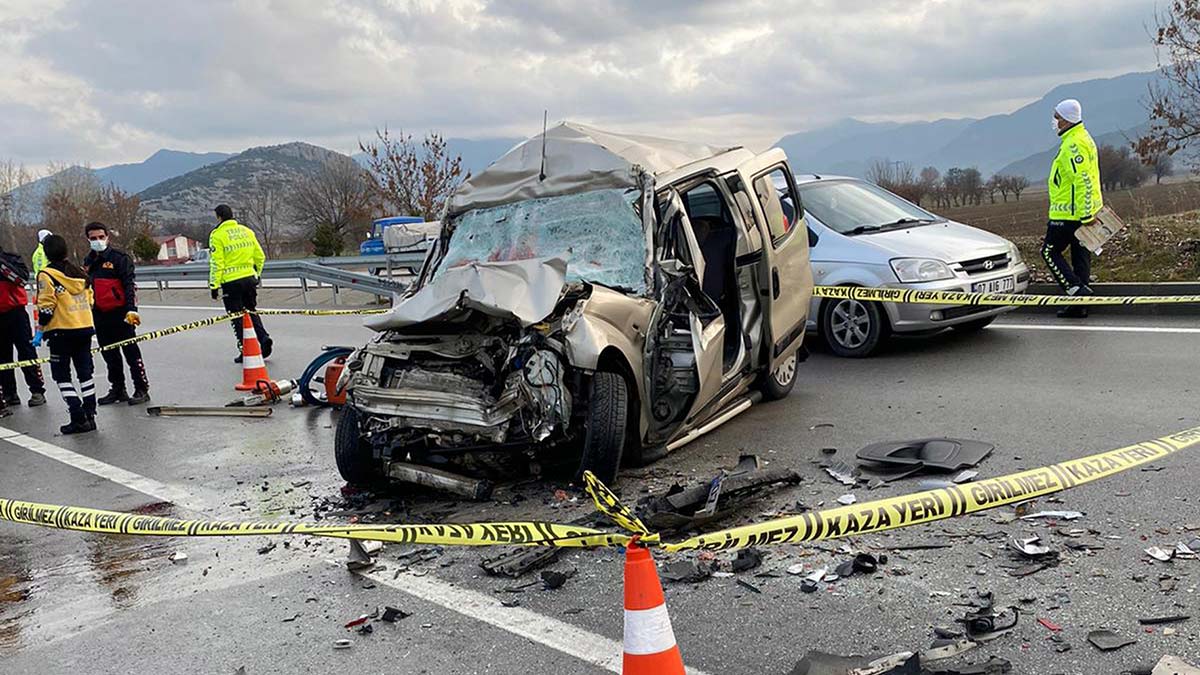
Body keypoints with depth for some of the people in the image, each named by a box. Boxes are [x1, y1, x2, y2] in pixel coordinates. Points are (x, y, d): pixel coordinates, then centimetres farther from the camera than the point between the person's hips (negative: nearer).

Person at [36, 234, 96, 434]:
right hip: (85, 328, 6)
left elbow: (46, 306, -12)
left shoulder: (46, 275, -9)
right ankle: (89, 414, 12)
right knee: (85, 372, 13)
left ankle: (79, 418, -5)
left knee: (62, 375, 2)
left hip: (62, 331, -6)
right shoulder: (80, 272, 9)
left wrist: (42, 327, 1)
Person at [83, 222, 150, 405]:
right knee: (109, 354, 12)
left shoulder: (119, 258, -7)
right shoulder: (88, 262, 14)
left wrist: (131, 309, -23)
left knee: (131, 352, -4)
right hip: (99, 314, 7)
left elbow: (129, 285, -13)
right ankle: (117, 389, 21)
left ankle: (142, 390, 1)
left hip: (120, 312, -7)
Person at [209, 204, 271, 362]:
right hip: (250, 279, 5)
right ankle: (264, 338, 0)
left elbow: (216, 263, -12)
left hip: (231, 282, -5)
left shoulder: (217, 235, -9)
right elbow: (260, 256, 10)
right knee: (251, 312, 19)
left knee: (237, 317, 5)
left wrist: (214, 285, -6)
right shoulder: (246, 231, 8)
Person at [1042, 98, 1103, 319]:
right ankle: (1079, 306, 15)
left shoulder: (1073, 145, -18)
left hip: (1070, 213, -10)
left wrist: (1084, 214, -25)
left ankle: (1077, 288, -10)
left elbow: (1083, 180, -24)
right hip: (1084, 212, 10)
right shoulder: (1084, 139, 17)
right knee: (1080, 255, 11)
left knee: (1050, 251, 0)